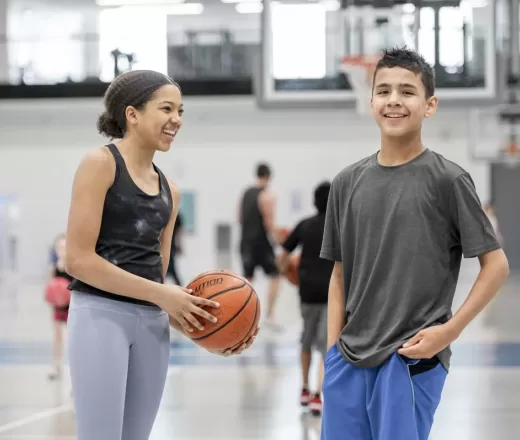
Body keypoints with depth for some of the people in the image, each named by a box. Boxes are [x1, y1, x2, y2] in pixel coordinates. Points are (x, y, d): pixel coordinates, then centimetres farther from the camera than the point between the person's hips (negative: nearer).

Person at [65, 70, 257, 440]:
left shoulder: (169, 190, 15)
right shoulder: (101, 163, -5)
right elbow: (79, 260, -12)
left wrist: (200, 324, 2)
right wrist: (161, 294, -13)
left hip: (152, 324, 7)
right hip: (102, 314, -7)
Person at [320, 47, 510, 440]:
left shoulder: (447, 180, -6)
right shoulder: (347, 182, 8)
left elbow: (496, 265, -4)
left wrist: (449, 331, -11)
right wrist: (333, 348, 6)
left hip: (411, 361, -4)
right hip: (349, 360, 5)